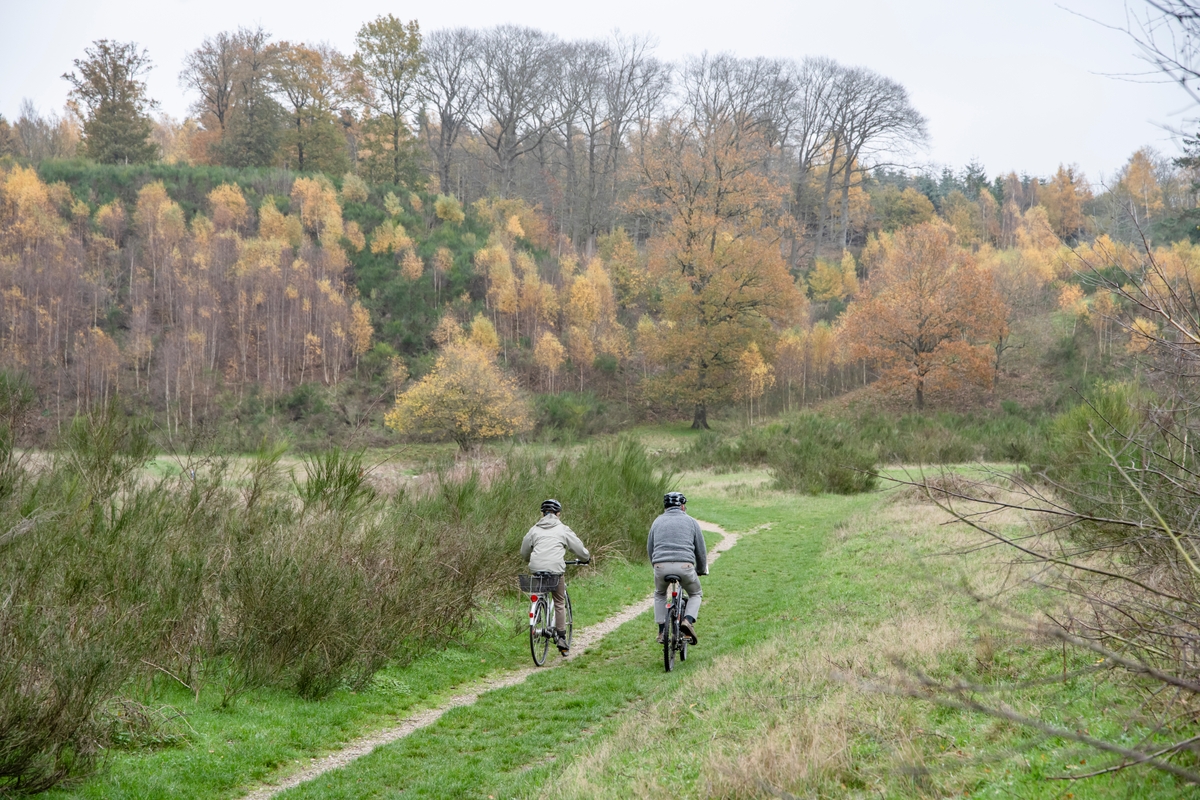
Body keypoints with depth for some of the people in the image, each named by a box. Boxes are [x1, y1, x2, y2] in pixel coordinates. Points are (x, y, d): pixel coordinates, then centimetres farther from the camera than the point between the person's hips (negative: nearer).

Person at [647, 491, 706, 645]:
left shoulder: (658, 521, 20)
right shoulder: (691, 521, 15)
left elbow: (650, 549, 24)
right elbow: (701, 550, 18)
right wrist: (701, 570, 34)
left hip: (661, 566, 2)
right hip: (685, 566, -1)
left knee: (660, 594, 30)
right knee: (695, 594, 24)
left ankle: (662, 631, 19)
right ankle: (688, 621, -3)